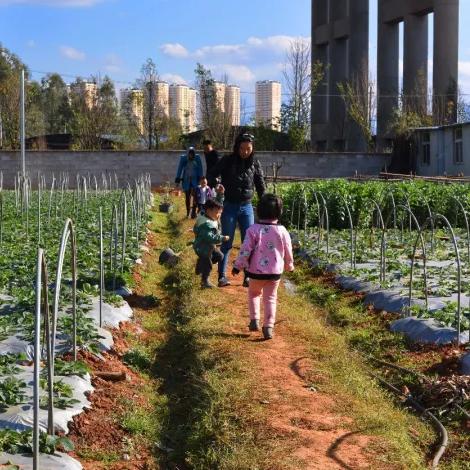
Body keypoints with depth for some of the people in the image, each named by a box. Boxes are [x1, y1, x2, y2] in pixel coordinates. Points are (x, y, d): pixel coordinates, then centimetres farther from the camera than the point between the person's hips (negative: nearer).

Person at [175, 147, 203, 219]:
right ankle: (188, 213, 15)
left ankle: (194, 212, -10)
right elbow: (180, 169, -1)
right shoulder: (183, 158, -3)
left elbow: (200, 169, -2)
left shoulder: (197, 158, -2)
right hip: (186, 180, 1)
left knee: (195, 196, -13)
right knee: (187, 197, 5)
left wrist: (200, 179, -9)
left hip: (195, 180, -1)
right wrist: (178, 179, -6)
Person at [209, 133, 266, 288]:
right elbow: (212, 176, 0)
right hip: (229, 207, -2)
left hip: (247, 207, 2)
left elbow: (261, 187, 7)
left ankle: (248, 276, 8)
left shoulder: (255, 164, 1)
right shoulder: (227, 161, -5)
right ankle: (222, 276, 5)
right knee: (226, 243, 1)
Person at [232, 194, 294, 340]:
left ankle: (254, 319, 12)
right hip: (275, 272, 1)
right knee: (270, 298, 12)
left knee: (254, 293, 23)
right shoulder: (282, 231, -6)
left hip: (256, 271, -1)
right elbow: (288, 252, 4)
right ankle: (268, 327, 5)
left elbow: (245, 250, -13)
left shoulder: (253, 229, -13)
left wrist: (238, 266, -1)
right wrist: (289, 265, 23)